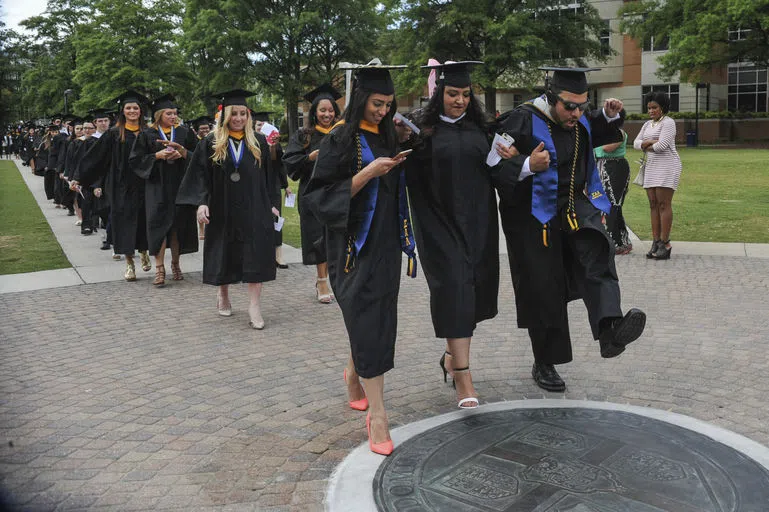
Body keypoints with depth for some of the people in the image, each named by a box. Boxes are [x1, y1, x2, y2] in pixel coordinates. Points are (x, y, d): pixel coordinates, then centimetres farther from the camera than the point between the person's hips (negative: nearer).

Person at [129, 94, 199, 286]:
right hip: (157, 186, -2)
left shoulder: (185, 132, 7)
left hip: (180, 185, 2)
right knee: (159, 224, -8)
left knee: (178, 225, 5)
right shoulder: (147, 135, 3)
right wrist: (157, 156, -12)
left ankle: (175, 263, 19)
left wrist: (183, 153, -14)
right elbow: (135, 160, 1)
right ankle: (159, 268, -5)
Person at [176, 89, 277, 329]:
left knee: (255, 255, -7)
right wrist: (201, 203, -15)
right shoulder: (211, 144, 1)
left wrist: (270, 205, 8)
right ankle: (222, 295, 33)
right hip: (223, 211, 0)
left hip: (253, 210, 0)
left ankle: (254, 305, -4)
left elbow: (268, 176, 9)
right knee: (224, 254, 11)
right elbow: (200, 176, -2)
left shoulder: (258, 142, 5)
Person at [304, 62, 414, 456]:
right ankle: (377, 415, -7)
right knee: (368, 322, -9)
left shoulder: (389, 138, 11)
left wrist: (403, 150, 7)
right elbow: (321, 195, -15)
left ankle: (354, 373, 40)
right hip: (356, 245, -7)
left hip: (386, 243, 7)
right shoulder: (340, 141, -8)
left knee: (376, 317, 13)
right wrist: (366, 174, -22)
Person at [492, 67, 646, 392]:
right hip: (534, 216, -4)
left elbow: (595, 136, 25)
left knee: (596, 253, -26)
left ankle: (609, 331, -41)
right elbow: (495, 167, -20)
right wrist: (527, 166, -35)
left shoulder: (579, 118, 2)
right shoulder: (522, 121, -17)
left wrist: (609, 116, 7)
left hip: (574, 206, 5)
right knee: (544, 291, 3)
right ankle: (544, 364, 19)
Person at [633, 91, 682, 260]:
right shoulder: (647, 125, 18)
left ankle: (665, 243, -9)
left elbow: (662, 145, -18)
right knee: (653, 204, 4)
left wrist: (646, 146, -1)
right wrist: (650, 142, -10)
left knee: (664, 204, -10)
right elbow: (636, 143, 9)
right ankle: (656, 241, 5)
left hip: (667, 166, -8)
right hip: (651, 167, 8)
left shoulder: (668, 122, -7)